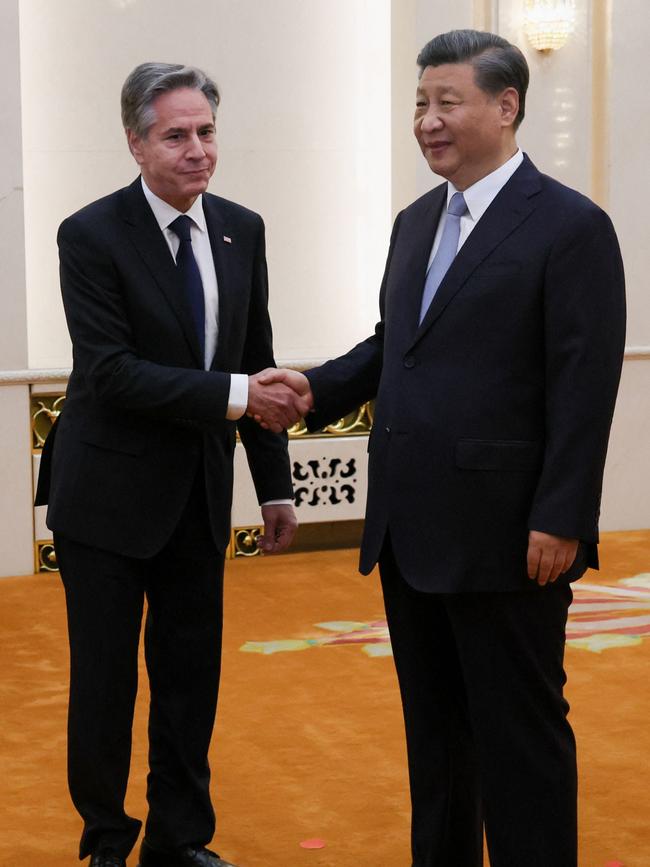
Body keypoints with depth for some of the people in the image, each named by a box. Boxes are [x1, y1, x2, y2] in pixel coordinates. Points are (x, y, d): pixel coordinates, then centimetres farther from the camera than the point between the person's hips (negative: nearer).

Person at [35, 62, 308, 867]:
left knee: (191, 676, 11)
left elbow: (256, 363, 9)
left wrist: (274, 485, 7)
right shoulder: (92, 235, -13)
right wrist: (234, 397, -26)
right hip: (109, 496, -5)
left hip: (198, 496, 5)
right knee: (104, 679, 5)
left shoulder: (242, 230, 4)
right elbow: (110, 373, -21)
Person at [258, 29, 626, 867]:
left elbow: (584, 389, -14)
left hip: (504, 536, -7)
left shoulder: (571, 226, -10)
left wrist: (559, 521, -18)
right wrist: (319, 387, 1)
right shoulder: (416, 222, 13)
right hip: (411, 530, 8)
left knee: (519, 730, 3)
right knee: (433, 724, 17)